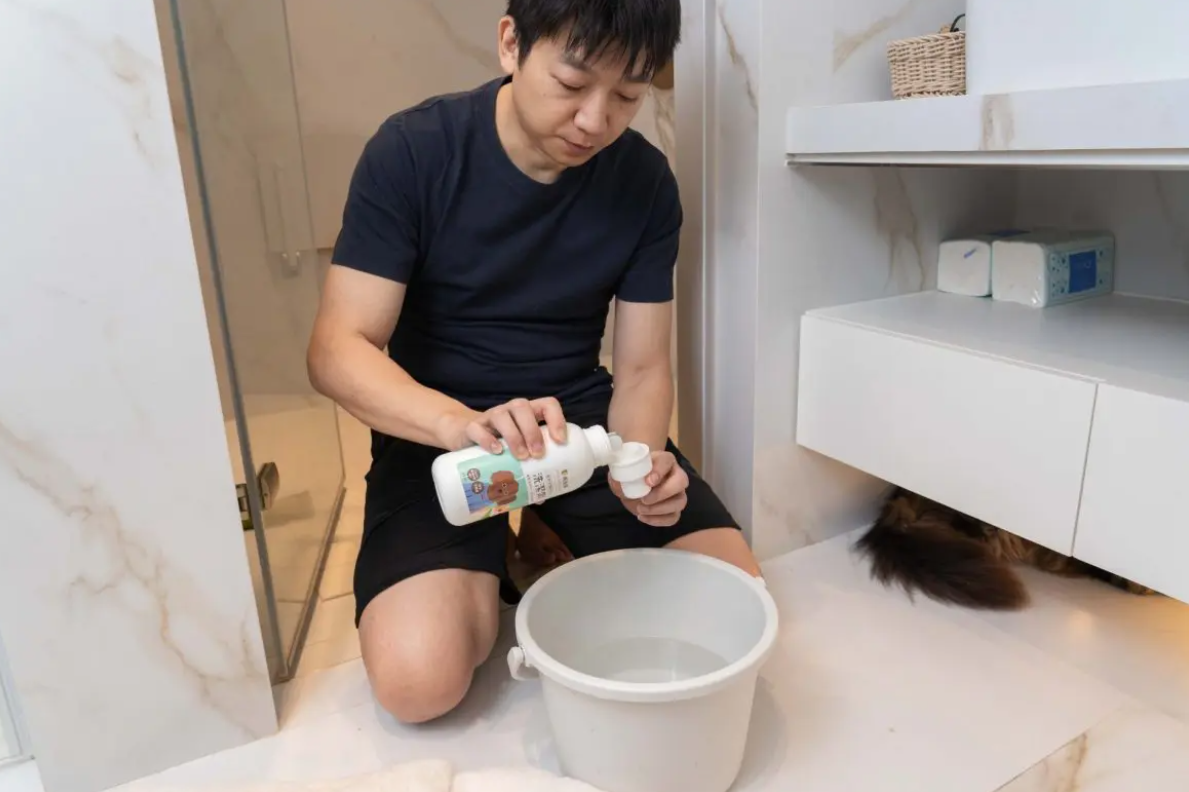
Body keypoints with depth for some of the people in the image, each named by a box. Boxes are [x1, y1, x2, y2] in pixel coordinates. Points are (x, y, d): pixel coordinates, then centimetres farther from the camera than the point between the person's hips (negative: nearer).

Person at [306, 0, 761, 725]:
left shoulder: (646, 180, -6)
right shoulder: (412, 153, -15)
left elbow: (643, 367, -3)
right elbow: (338, 350, -17)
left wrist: (640, 459, -26)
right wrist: (461, 424, -37)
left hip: (582, 416, 3)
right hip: (440, 428, -2)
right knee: (417, 680, -22)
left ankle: (551, 547, 16)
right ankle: (488, 575, 12)